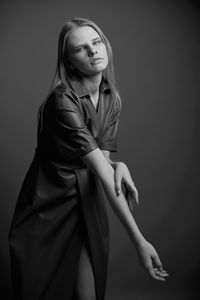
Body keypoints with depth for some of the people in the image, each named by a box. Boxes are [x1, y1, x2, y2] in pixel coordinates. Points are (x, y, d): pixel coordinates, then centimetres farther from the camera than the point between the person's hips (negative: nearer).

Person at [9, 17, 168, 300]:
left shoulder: (112, 100, 1)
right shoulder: (62, 101, -22)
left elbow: (101, 157, 3)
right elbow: (99, 169, -27)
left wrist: (119, 167, -23)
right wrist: (139, 239, -28)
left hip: (88, 203, 6)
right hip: (49, 206, -5)